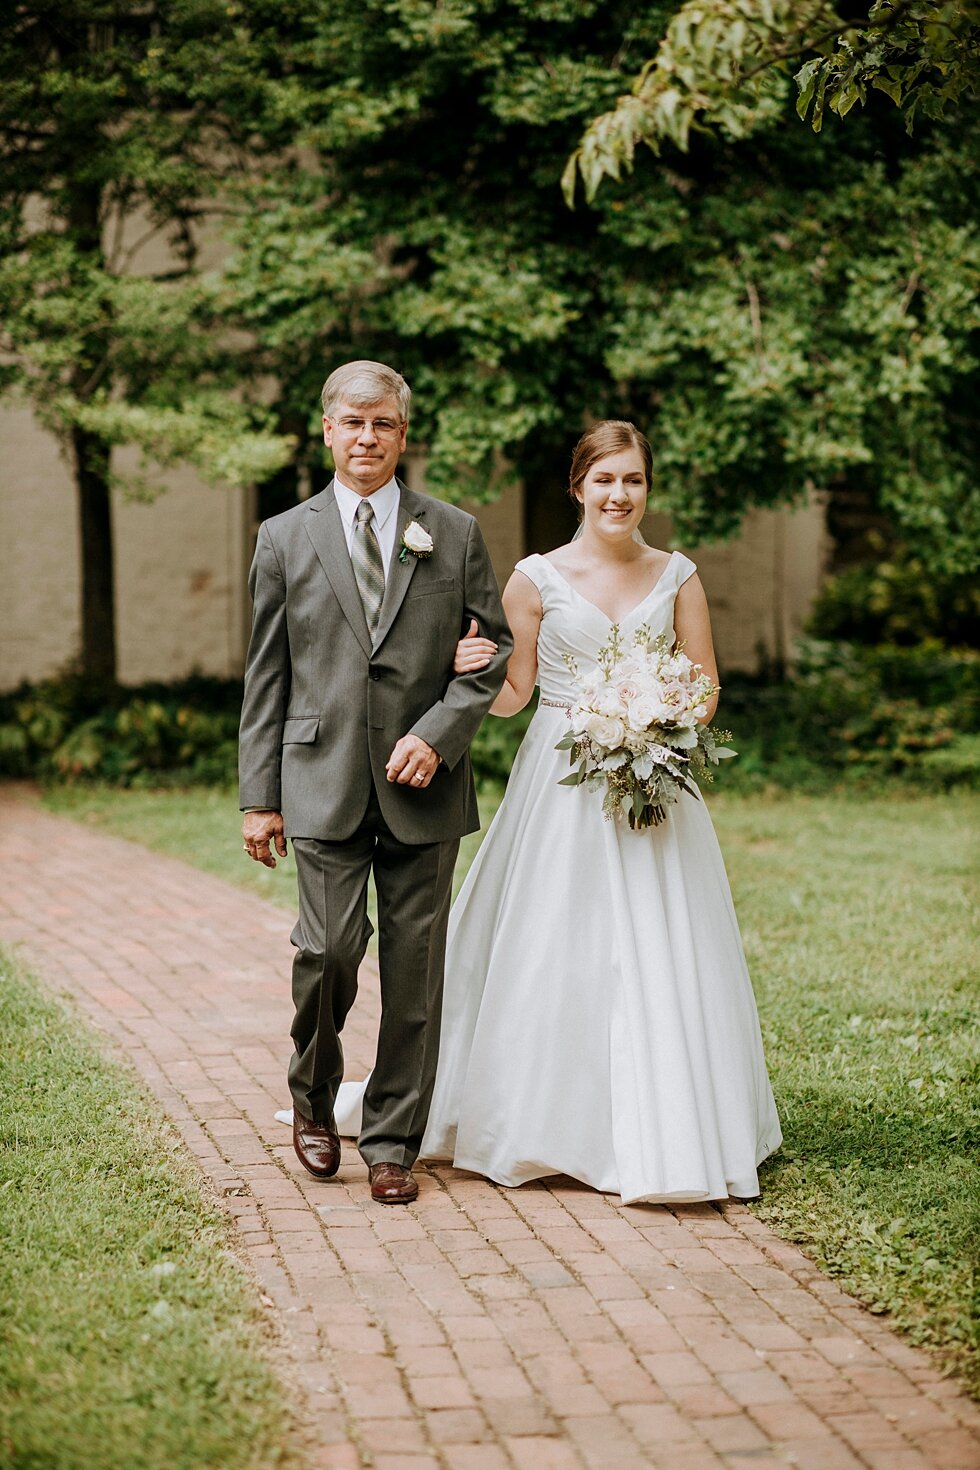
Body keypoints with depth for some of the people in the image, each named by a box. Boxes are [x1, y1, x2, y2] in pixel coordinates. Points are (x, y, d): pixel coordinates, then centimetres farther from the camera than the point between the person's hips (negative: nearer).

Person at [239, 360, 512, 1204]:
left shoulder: (456, 533, 7)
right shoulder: (284, 540, 7)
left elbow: (497, 650, 7)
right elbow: (266, 677, 7)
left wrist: (437, 734, -8)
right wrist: (259, 797, 2)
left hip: (423, 785, 1)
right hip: (324, 783, -1)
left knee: (415, 968, 2)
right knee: (330, 950, -10)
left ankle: (393, 1144, 15)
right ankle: (314, 1099, 18)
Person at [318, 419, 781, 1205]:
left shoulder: (677, 577, 4)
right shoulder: (538, 578, 0)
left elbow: (705, 689, 8)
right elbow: (511, 695, 4)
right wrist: (474, 671, -17)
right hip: (559, 784, -1)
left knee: (656, 956, -1)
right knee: (551, 953, 1)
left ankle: (661, 1137, 11)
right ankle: (552, 1123, 17)